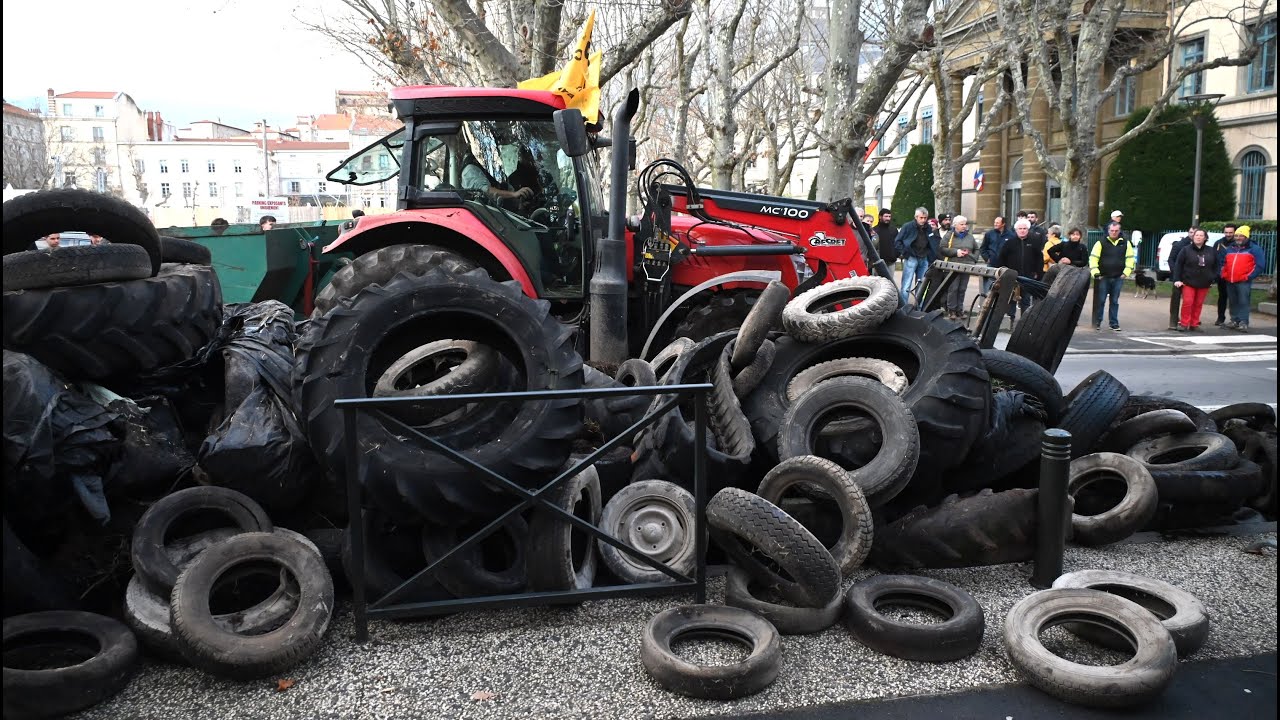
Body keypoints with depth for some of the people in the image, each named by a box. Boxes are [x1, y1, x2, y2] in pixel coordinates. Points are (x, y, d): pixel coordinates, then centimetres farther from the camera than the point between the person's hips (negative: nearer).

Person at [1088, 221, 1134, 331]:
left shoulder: (1125, 243, 8)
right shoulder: (1101, 243, -1)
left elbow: (1129, 259, 10)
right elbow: (1093, 258, -4)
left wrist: (1126, 272, 0)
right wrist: (1095, 272, -13)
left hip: (1118, 278, 2)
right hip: (1103, 277, -2)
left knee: (1115, 301, 8)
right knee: (1100, 300, 0)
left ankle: (1114, 323, 13)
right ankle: (1097, 322, 8)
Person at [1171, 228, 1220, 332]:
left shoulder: (1211, 251, 7)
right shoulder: (1186, 250, -3)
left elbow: (1216, 266, 13)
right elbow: (1178, 265, -5)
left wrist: (1213, 279, 6)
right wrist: (1177, 279, -11)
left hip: (1204, 283, 3)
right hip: (1188, 282, -3)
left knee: (1198, 304, 7)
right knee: (1187, 302, -10)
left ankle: (1194, 324, 15)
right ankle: (1184, 323, -1)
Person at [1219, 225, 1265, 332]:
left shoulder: (1254, 248, 1)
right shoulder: (1229, 248, 17)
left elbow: (1259, 265, -5)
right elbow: (1222, 262, 25)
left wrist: (1249, 276, -11)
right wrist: (1224, 274, 10)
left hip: (1244, 281, -6)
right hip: (1229, 281, 6)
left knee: (1243, 302, -10)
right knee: (1232, 302, 11)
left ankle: (1243, 323, -11)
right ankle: (1235, 320, 20)